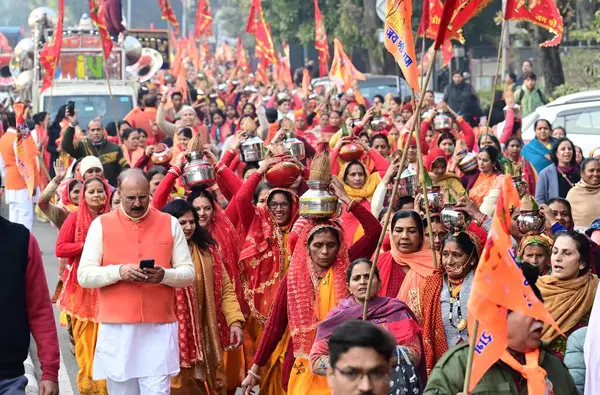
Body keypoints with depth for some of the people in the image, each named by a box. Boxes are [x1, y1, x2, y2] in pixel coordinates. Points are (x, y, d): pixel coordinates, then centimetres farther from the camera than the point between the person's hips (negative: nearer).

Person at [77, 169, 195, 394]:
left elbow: (188, 273, 6)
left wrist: (164, 275, -15)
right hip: (117, 329, 0)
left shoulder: (170, 223, 7)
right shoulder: (101, 224, 4)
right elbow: (84, 275, -1)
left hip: (159, 329, 0)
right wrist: (118, 271, -17)